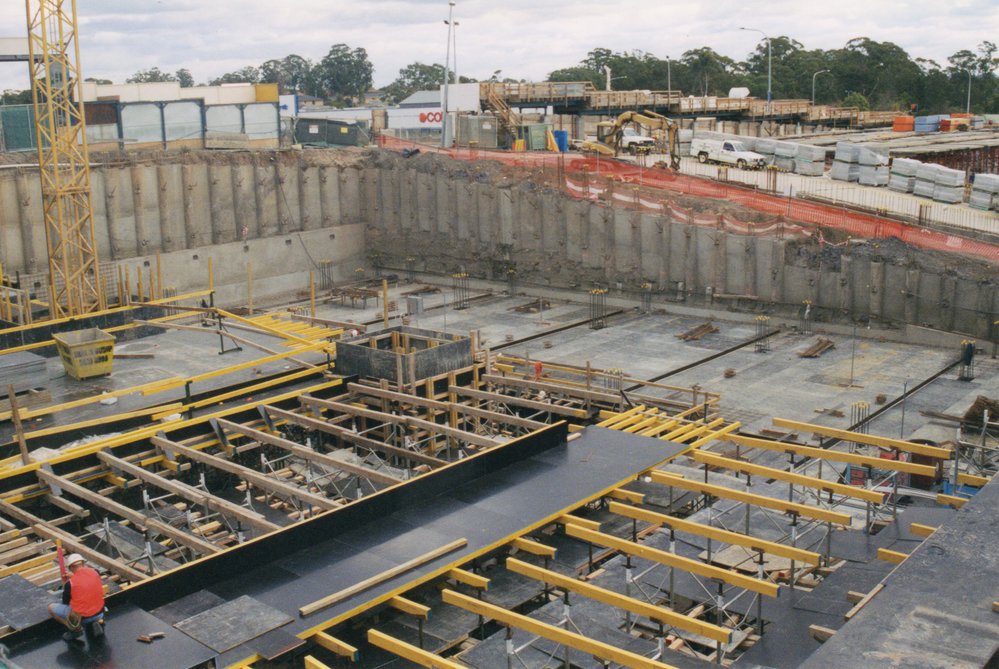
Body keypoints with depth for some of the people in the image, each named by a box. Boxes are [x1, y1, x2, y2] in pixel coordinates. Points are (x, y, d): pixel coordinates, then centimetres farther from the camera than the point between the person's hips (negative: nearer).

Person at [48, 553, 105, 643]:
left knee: (51, 608, 12)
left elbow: (65, 603, 2)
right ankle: (98, 622, 11)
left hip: (81, 618, -4)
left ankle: (76, 628, 1)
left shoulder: (70, 582, -13)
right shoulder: (95, 572, -4)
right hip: (99, 614, 4)